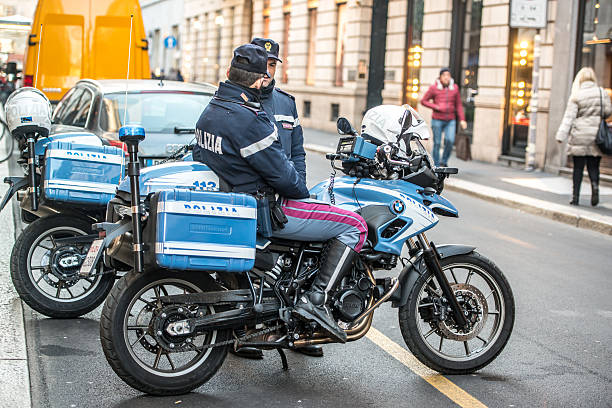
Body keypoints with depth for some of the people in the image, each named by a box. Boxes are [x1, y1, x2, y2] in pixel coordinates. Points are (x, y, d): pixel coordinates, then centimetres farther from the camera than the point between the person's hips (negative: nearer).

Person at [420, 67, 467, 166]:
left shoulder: (454, 88, 5)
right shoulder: (434, 88, -3)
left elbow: (458, 105, 10)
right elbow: (423, 101, 1)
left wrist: (462, 119, 2)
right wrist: (436, 107, -11)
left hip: (450, 121, 2)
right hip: (437, 120, -2)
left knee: (450, 141, -17)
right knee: (437, 143, 0)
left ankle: (444, 162, 3)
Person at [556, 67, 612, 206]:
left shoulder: (576, 96, -5)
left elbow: (569, 117, -9)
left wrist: (561, 136, -10)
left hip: (579, 137, -1)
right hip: (596, 137, 1)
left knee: (578, 168, 5)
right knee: (593, 166, 9)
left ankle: (575, 196, 6)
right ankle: (595, 184, -18)